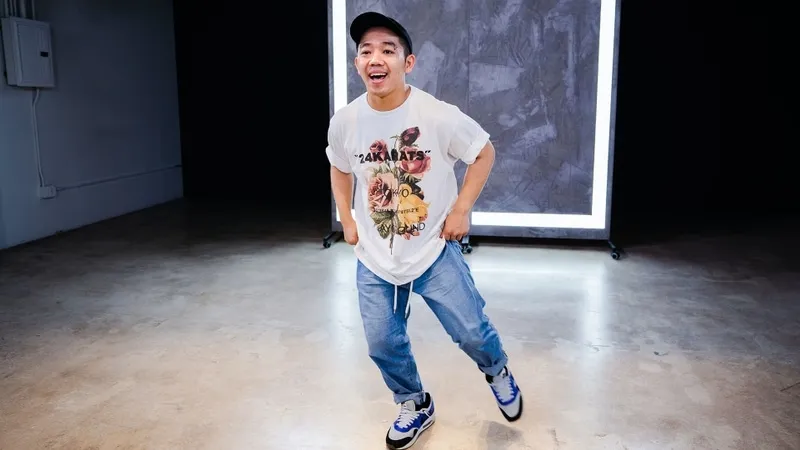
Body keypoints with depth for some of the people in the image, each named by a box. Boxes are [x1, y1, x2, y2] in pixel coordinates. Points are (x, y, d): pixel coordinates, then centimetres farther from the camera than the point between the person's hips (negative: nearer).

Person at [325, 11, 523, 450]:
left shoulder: (440, 116, -19)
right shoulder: (344, 122, -10)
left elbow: (484, 153, -3)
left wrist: (461, 210, -9)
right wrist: (347, 220, 5)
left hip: (435, 251, -2)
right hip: (374, 257, 3)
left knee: (471, 331, 4)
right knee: (383, 345, 8)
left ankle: (499, 374, 42)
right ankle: (415, 407, 38)